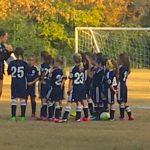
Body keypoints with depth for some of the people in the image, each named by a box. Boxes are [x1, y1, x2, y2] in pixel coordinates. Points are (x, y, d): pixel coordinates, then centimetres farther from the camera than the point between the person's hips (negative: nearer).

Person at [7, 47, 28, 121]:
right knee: (22, 99, 4)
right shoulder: (24, 64, -8)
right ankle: (23, 116, 4)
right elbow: (26, 74, -4)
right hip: (22, 83, -1)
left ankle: (13, 116, 0)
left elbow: (9, 72, 8)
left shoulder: (11, 63, -4)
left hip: (14, 83, 1)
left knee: (14, 99, 4)